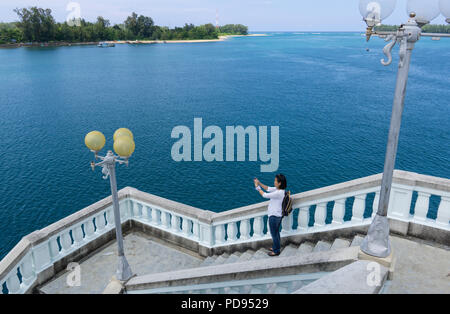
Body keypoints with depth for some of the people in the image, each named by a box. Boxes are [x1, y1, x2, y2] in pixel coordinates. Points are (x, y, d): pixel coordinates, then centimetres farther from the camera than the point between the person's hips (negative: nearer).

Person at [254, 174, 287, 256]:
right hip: (277, 215, 10)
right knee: (276, 232, 25)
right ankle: (277, 247, 42)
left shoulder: (278, 193, -29)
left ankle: (276, 251, 24)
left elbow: (265, 195, -25)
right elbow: (268, 189, 7)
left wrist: (257, 187, -15)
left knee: (274, 233, 8)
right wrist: (259, 183, -3)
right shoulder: (277, 189, -1)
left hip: (274, 216, -9)